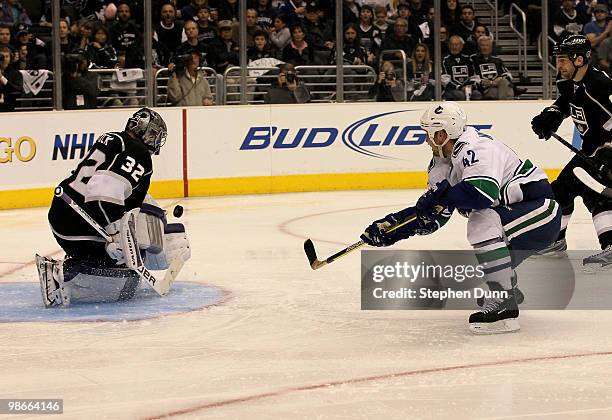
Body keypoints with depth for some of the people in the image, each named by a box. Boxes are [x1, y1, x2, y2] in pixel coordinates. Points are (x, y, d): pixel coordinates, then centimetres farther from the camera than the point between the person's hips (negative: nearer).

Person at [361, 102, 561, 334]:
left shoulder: (477, 149, -23)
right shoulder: (445, 162, 9)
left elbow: (483, 192, -40)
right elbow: (432, 213, 14)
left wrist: (443, 195, -27)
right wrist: (391, 225, 6)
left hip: (539, 211, -11)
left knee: (481, 223, -32)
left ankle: (504, 306, -31)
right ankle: (509, 291, 50)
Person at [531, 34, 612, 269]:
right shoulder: (571, 84, 2)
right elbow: (564, 103, 25)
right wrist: (549, 117, 7)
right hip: (592, 147, 10)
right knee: (563, 186, 16)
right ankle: (557, 239, 34)